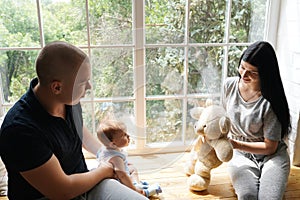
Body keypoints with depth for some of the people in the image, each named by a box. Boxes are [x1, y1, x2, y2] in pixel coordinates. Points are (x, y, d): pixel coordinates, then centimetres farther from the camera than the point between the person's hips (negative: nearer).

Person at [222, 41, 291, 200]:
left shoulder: (270, 102, -20)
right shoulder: (230, 84, -6)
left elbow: (270, 147, -12)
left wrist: (234, 144, -21)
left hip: (272, 155, -1)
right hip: (240, 153, 2)